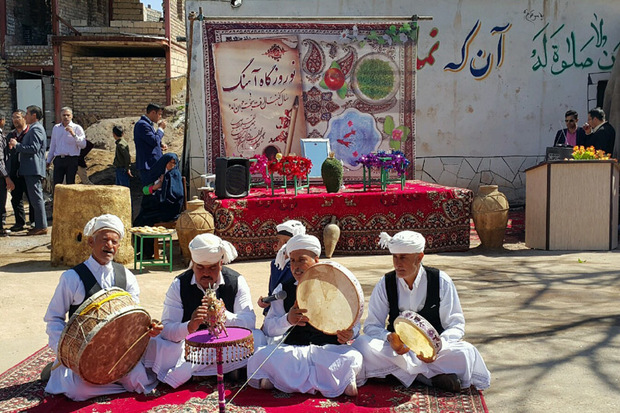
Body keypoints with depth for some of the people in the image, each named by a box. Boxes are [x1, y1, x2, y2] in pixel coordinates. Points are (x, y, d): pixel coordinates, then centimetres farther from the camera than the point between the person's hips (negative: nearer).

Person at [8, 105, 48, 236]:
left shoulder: (36, 129, -11)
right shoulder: (32, 129, 21)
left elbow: (33, 148, -21)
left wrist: (17, 145, -13)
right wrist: (16, 145, 10)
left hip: (33, 170, -11)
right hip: (30, 170, 11)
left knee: (36, 198, -9)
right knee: (33, 198, 12)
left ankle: (42, 226, -7)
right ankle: (39, 225, 16)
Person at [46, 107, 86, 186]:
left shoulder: (77, 128, 1)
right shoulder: (56, 128, 14)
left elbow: (83, 145, -9)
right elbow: (53, 145, 22)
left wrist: (73, 134, -20)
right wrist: (49, 160, 21)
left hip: (71, 160, -3)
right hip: (59, 159, 4)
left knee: (70, 184, 0)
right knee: (56, 184, 0)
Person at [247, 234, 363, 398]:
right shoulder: (283, 290, 14)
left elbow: (354, 324, 8)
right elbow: (268, 328, 6)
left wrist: (349, 334, -17)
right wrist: (287, 320, -16)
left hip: (330, 348, 0)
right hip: (292, 350, 1)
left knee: (352, 359, -33)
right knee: (261, 356, -29)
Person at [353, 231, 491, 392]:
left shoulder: (441, 281, -5)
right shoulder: (385, 284, -2)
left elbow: (456, 325, -4)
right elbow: (371, 326, -1)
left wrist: (439, 343, -25)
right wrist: (389, 338, -24)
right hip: (396, 350, 2)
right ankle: (433, 375, -28)